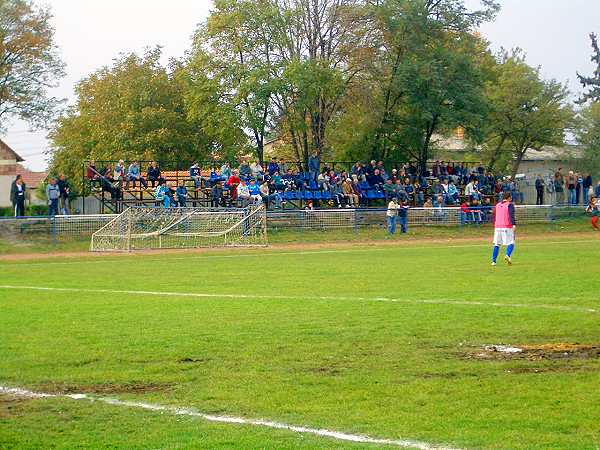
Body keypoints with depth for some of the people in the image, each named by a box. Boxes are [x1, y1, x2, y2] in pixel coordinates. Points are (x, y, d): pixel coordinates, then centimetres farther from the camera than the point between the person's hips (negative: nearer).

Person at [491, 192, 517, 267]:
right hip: (507, 227, -5)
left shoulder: (497, 205, 17)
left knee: (496, 244, 9)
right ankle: (508, 255, -24)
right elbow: (511, 215, -17)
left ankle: (493, 260, 3)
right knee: (511, 243, 1)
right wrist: (514, 224, -27)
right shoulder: (510, 205, -1)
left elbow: (494, 217, 23)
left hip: (497, 227, 5)